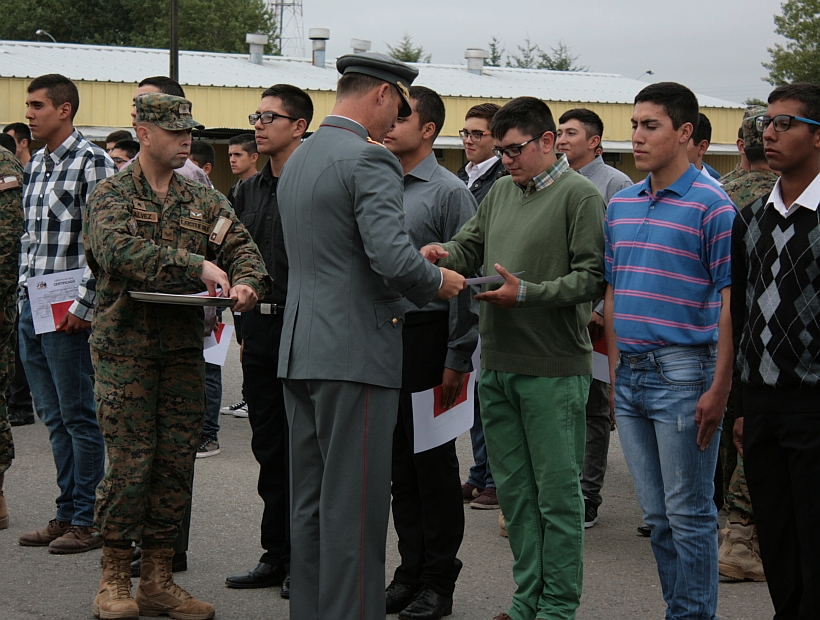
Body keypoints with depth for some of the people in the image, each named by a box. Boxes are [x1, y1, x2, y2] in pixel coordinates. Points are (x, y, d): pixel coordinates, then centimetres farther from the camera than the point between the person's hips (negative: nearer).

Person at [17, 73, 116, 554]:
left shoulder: (92, 163, -10)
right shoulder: (35, 166, 16)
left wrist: (83, 307, -18)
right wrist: (25, 290, 14)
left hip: (68, 312, -8)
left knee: (79, 417, -2)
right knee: (54, 418, 12)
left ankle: (88, 522, 5)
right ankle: (67, 515, 19)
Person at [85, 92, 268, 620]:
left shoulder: (203, 201, 14)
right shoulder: (113, 195, -3)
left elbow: (240, 246, 5)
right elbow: (118, 249, -22)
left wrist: (247, 282, -19)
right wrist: (197, 266, -28)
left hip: (184, 348, 5)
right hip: (126, 347, -5)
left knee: (176, 463, 5)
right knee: (130, 462, -5)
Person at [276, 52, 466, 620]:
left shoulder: (299, 160, 17)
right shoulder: (370, 160, -12)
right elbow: (395, 259, -23)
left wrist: (391, 300, 24)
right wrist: (437, 282, -4)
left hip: (300, 352, 9)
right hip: (355, 354, -9)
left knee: (310, 503, 13)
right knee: (354, 508, -5)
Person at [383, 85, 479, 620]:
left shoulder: (449, 192, -6)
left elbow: (467, 278, -9)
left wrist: (458, 359, -13)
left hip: (427, 335, -6)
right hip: (383, 336, 6)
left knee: (433, 462, 0)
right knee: (399, 462, 10)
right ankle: (410, 571, 20)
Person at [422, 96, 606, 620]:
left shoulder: (580, 196, -6)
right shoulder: (502, 192, 14)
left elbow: (592, 278, -13)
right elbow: (469, 247, 16)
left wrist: (527, 293, -19)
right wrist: (444, 253, -6)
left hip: (553, 369, -7)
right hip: (497, 364, 7)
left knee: (557, 491, 0)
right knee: (514, 487, 13)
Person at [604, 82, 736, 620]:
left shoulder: (711, 205, -8)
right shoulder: (621, 205, 13)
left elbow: (731, 303, -11)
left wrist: (719, 389, -17)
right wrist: (615, 370, 14)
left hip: (683, 374, -7)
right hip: (631, 375, 7)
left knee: (689, 515, 0)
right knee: (657, 515, 13)